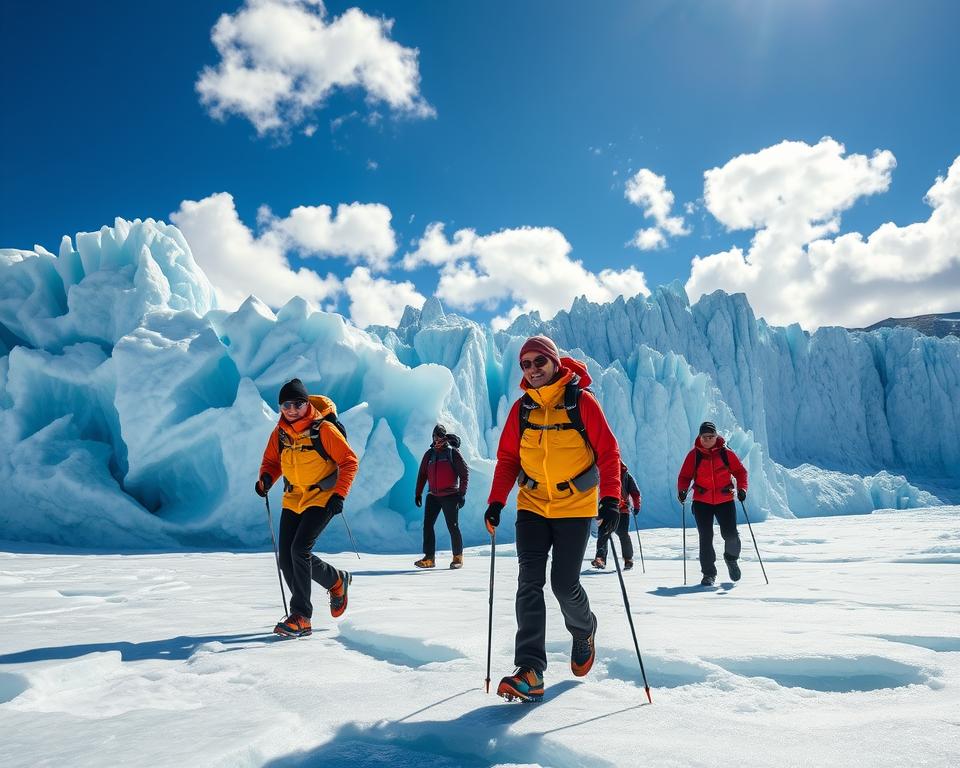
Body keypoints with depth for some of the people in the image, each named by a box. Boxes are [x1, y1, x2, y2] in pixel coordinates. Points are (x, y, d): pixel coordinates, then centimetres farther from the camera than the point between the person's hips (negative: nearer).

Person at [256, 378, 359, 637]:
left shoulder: (323, 429, -14)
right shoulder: (280, 432, 2)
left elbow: (349, 461, -11)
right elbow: (271, 461, 14)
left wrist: (339, 495, -19)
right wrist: (266, 478, -9)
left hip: (322, 498, -6)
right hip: (293, 499, 7)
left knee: (300, 550, -19)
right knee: (286, 558, 1)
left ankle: (300, 617, -7)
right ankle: (337, 581, 20)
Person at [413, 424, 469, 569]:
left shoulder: (453, 452, -2)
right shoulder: (430, 453, 10)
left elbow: (464, 473, -4)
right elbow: (422, 474, 17)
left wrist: (462, 493, -9)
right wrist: (418, 493, 11)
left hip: (450, 496, -4)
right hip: (433, 496, 4)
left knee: (453, 527, -2)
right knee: (427, 525, -3)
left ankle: (458, 557, 12)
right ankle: (429, 558, 2)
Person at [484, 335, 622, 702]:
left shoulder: (581, 401, -8)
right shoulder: (522, 408, 3)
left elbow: (608, 452, -8)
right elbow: (507, 458, 7)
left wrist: (611, 498, -18)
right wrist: (496, 501, -3)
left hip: (576, 507, -3)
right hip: (532, 506, 3)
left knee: (565, 584, -2)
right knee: (529, 583, -6)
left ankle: (584, 632, 32)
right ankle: (530, 671, -4)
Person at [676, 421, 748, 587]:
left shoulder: (726, 453, -1)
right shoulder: (694, 455, -1)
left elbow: (740, 471, 6)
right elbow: (685, 476, 3)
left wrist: (742, 488, -9)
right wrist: (682, 490, -14)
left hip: (725, 500, 0)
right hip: (702, 502, 0)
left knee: (730, 534, -4)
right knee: (705, 538, 0)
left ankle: (731, 559, 29)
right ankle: (709, 573, 12)